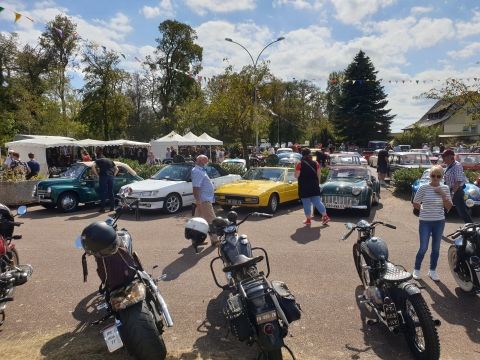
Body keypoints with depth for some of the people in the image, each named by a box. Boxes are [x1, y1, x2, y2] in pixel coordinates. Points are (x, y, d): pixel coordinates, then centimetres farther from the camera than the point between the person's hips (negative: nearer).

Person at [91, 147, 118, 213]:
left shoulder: (98, 160, 7)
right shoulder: (109, 160, 23)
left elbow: (93, 168, -11)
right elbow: (117, 169, 21)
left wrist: (97, 175, -4)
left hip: (103, 176, -5)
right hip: (111, 177, 5)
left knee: (103, 192, -1)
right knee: (111, 192, 12)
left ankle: (102, 208, -1)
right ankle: (112, 207, 15)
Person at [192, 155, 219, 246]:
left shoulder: (201, 170, 14)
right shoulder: (197, 172, -18)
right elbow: (196, 188, -25)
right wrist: (198, 201, -28)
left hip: (205, 199, 10)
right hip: (204, 200, -10)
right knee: (211, 220, -5)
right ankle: (214, 240, 1)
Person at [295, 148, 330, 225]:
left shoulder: (299, 164, -11)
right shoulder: (316, 163, 3)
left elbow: (296, 176, -12)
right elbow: (319, 175, 4)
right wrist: (318, 183, 15)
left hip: (304, 187, -4)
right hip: (314, 186, 4)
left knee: (306, 203, 4)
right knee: (317, 201, 11)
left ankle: (308, 220, 9)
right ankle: (325, 216, 9)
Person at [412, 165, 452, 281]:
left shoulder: (445, 188, -1)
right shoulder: (423, 188, -11)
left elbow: (449, 207, -2)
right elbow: (415, 204, -2)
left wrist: (443, 194, -13)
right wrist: (425, 209, -2)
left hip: (439, 222, 3)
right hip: (425, 222, -3)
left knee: (436, 248, 12)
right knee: (423, 248, 1)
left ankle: (432, 270, 28)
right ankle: (416, 269, 19)